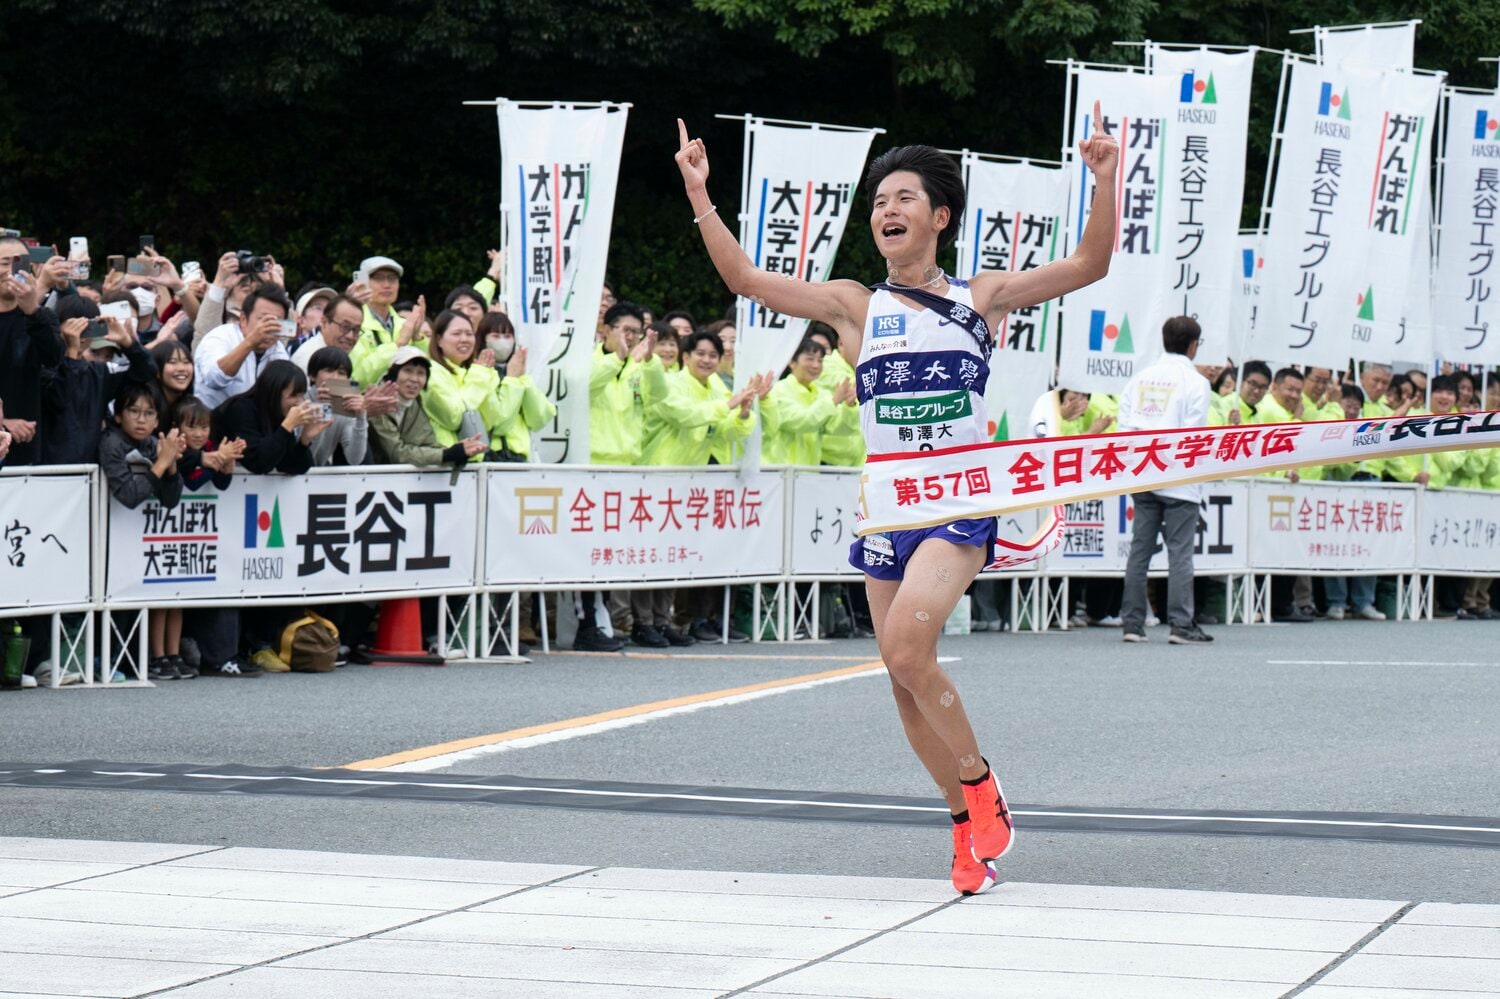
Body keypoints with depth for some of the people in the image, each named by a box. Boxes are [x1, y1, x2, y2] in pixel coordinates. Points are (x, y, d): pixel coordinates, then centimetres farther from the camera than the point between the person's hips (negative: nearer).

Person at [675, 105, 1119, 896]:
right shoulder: (853, 306, 8)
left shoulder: (981, 297, 7)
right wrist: (700, 198, -6)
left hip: (961, 504, -3)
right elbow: (746, 279, 3)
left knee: (907, 645, -24)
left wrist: (1104, 180, -7)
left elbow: (1089, 265, 5)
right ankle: (970, 827, 18)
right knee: (905, 680, 3)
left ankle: (980, 786, -6)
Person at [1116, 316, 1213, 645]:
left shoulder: (1141, 378, 8)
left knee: (1139, 549, 8)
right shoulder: (1195, 383, -7)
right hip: (1179, 479, -5)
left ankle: (1132, 622, 7)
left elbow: (1124, 425, 5)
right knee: (1180, 551, -3)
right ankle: (1181, 624, -7)